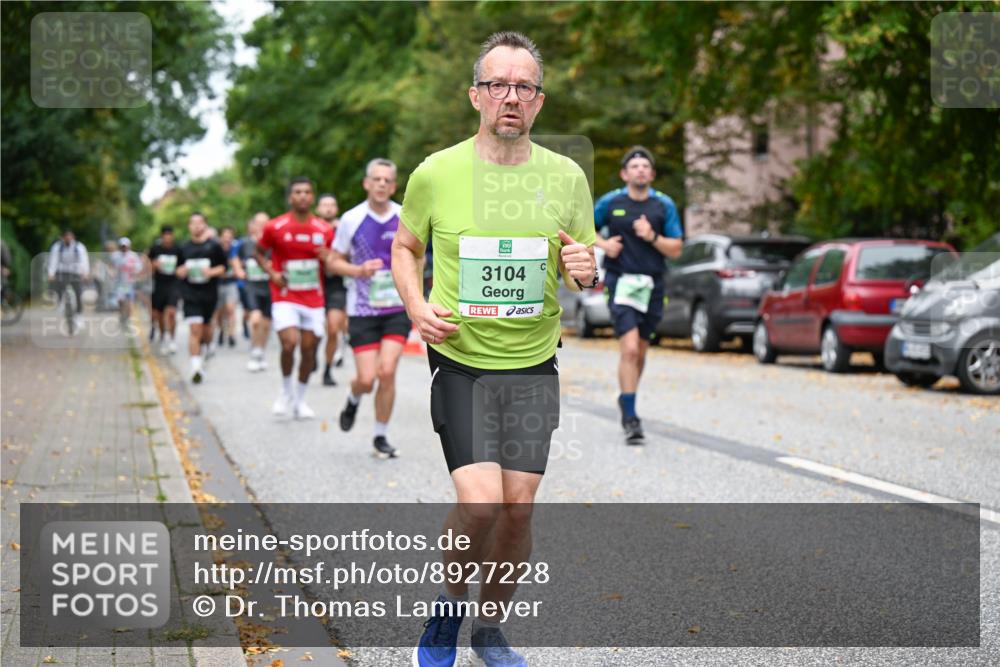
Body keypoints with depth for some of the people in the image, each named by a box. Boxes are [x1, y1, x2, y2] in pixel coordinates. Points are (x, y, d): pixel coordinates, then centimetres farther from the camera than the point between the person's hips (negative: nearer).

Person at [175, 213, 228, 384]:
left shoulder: (214, 246, 1)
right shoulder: (184, 248, 7)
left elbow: (223, 267, 4)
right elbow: (179, 271, 15)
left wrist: (212, 272, -14)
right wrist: (183, 271, -8)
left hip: (209, 293, 1)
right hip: (190, 294, -1)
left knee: (206, 326, 14)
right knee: (195, 328, -13)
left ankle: (204, 349, 45)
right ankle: (196, 366, -16)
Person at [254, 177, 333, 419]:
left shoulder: (324, 230, 2)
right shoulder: (275, 227, -5)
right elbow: (259, 252, 11)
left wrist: (328, 258, -12)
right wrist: (272, 273, -6)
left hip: (314, 299, 3)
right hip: (285, 298, -3)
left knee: (309, 348, 5)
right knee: (289, 343, -19)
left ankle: (300, 400, 22)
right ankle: (286, 391, 6)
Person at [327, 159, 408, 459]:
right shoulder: (352, 219, -4)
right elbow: (333, 262, 3)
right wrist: (359, 271, -15)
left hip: (397, 308, 1)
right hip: (362, 310, -1)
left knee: (387, 371, -12)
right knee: (366, 378, -6)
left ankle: (381, 437, 5)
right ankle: (353, 400, 32)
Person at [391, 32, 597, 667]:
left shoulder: (566, 176, 1)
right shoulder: (436, 173, -4)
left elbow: (586, 270, 10)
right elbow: (405, 248, 12)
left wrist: (586, 271, -15)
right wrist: (418, 307, -6)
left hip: (533, 367, 2)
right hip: (460, 360, -2)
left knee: (519, 508, 3)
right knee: (481, 502, -15)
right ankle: (448, 608, 13)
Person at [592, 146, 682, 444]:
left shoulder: (664, 205, 3)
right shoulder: (610, 202, 1)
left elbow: (675, 250, 2)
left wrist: (652, 237, -14)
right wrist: (604, 243, -4)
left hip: (652, 285, 3)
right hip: (621, 282, -3)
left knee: (640, 353, 13)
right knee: (629, 350, -15)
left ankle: (626, 400, 37)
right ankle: (630, 419, -12)